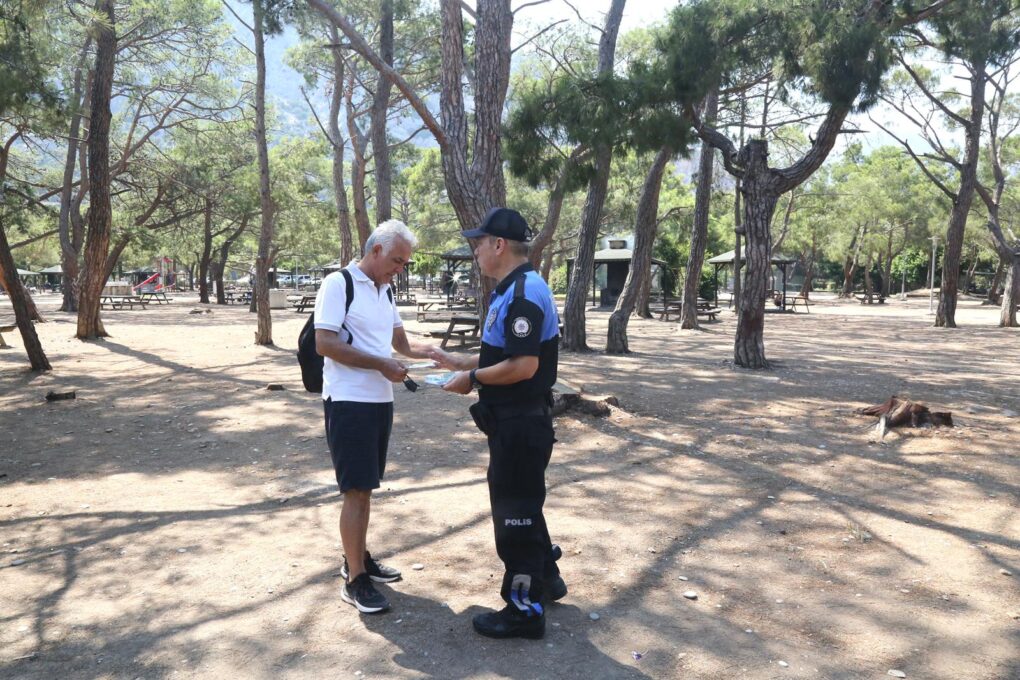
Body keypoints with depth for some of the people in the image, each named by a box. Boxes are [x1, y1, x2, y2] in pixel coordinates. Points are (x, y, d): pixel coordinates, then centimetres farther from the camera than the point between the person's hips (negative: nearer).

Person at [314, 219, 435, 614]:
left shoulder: (385, 290, 13)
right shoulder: (339, 284, -11)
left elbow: (400, 343, 21)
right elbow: (324, 344, -19)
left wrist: (426, 352, 2)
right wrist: (382, 364, -21)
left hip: (380, 401, 8)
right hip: (349, 402, -8)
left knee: (365, 488, 16)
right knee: (356, 490, -5)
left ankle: (359, 559, 29)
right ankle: (355, 580, 5)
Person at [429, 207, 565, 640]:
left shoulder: (523, 293, -21)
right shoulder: (514, 290, 12)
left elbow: (523, 365, -28)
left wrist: (472, 379, -17)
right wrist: (460, 363, 16)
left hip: (520, 422, -11)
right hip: (517, 419, 11)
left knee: (515, 509, 1)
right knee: (522, 503, 23)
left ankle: (525, 609, 15)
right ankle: (545, 577, 40)